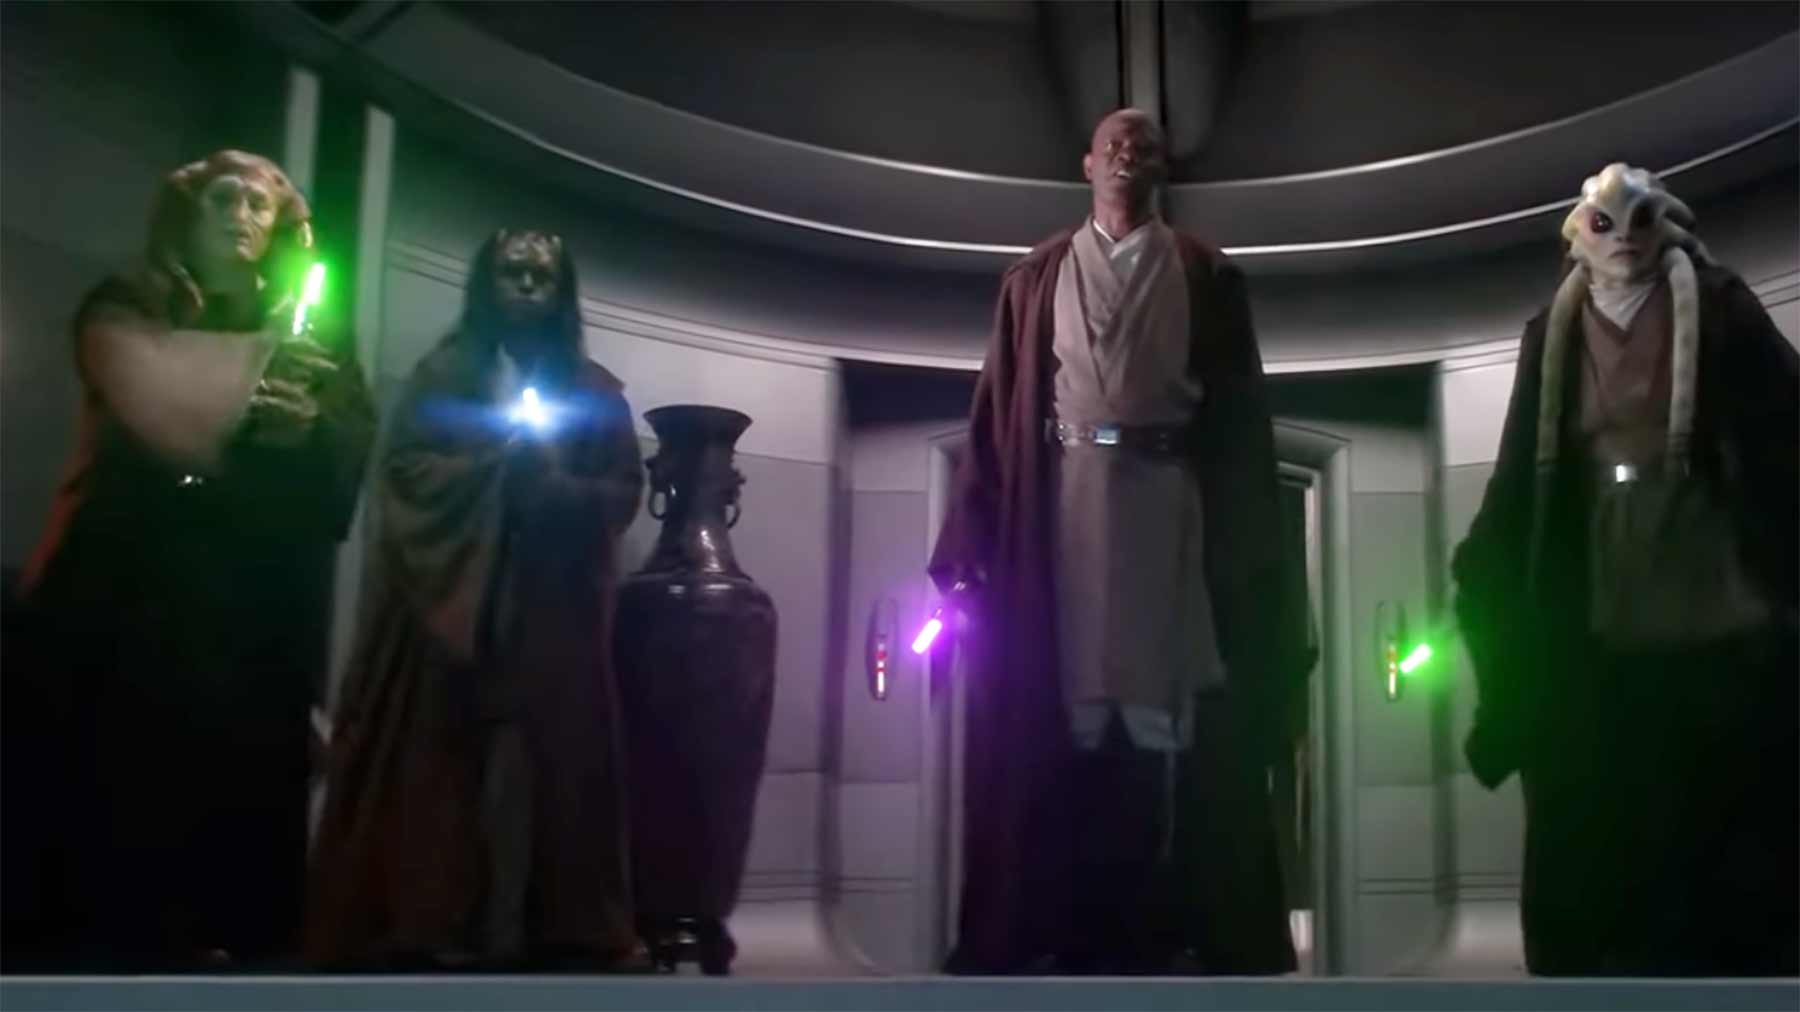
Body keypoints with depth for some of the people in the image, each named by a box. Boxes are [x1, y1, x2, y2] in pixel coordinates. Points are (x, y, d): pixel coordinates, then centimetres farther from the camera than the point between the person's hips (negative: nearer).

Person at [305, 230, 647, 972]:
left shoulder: (594, 390, 14)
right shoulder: (444, 374, 10)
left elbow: (624, 491, 7)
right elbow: (408, 472, -1)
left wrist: (556, 485, -11)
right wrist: (502, 464, -11)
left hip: (552, 611, 2)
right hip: (449, 595, -1)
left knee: (545, 760, -2)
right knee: (437, 758, -4)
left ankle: (545, 924, 1)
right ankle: (425, 923, -2)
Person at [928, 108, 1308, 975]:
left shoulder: (1205, 277, 11)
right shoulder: (1035, 279, 12)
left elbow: (1239, 409, 7)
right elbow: (999, 408, 6)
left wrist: (1252, 533, -1)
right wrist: (973, 531, -1)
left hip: (1171, 503, 0)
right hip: (1068, 502, 0)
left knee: (1168, 700, 1)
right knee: (1063, 697, 1)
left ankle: (1170, 914, 10)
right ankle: (1071, 920, 9)